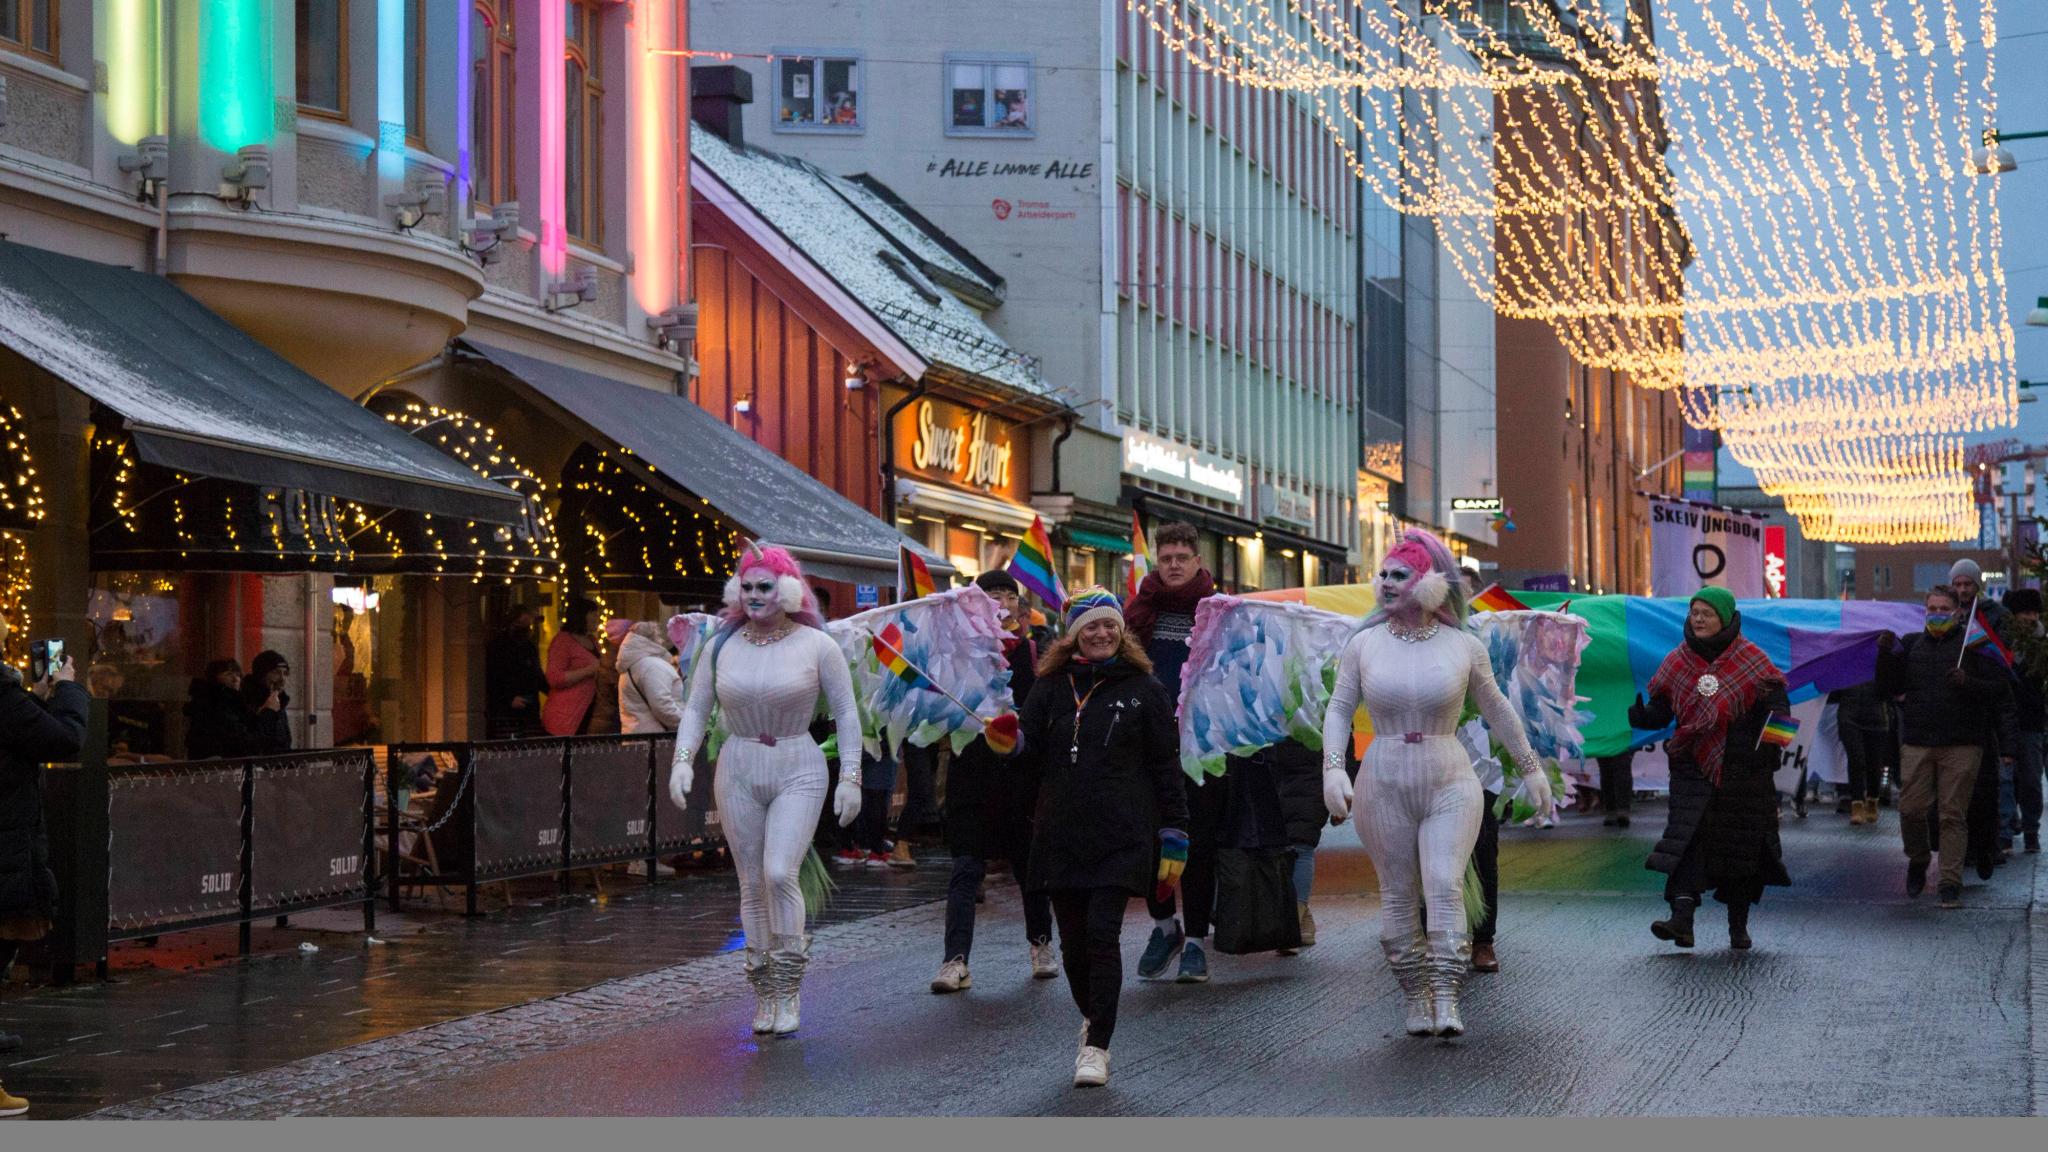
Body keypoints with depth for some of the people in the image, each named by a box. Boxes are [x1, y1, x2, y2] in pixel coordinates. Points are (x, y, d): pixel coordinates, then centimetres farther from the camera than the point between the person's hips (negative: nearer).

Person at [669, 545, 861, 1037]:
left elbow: (846, 713, 1)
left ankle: (789, 988, -4)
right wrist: (683, 760, -6)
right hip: (738, 771, 3)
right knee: (752, 884, 5)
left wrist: (850, 777, -4)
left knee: (780, 873, -18)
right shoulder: (722, 646, 5)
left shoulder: (817, 645, -3)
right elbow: (696, 708, 9)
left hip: (798, 771, -3)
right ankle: (764, 995, 15)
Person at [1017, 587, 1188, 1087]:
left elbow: (1166, 769, 3)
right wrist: (1009, 741, -12)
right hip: (1061, 835, 3)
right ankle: (1093, 1020, 30)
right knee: (1073, 942, 6)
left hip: (1121, 837, -3)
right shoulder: (1052, 687, 10)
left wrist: (1174, 843, 0)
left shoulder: (1143, 689, 4)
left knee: (1103, 934, -12)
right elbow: (1032, 758, 12)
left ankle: (1097, 1047, -8)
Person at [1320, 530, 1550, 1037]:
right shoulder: (1364, 645, 3)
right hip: (1384, 785, 1)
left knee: (1446, 887, -15)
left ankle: (1446, 1003, -15)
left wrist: (1531, 767, 19)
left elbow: (1496, 710, 14)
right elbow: (1339, 709, 6)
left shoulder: (1464, 647, 1)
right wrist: (1333, 767, -9)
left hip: (1451, 783, -1)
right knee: (1399, 895, 4)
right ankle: (1414, 998, 15)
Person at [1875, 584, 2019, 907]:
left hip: (1961, 746, -2)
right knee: (1911, 809, -2)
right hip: (1917, 743, 3)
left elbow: (1998, 691, 0)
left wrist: (1968, 683, -17)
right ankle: (1917, 862, 25)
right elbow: (1889, 688, 10)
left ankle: (1951, 883, 3)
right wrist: (1887, 654, -4)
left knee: (1954, 814, -3)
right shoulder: (1910, 644, 13)